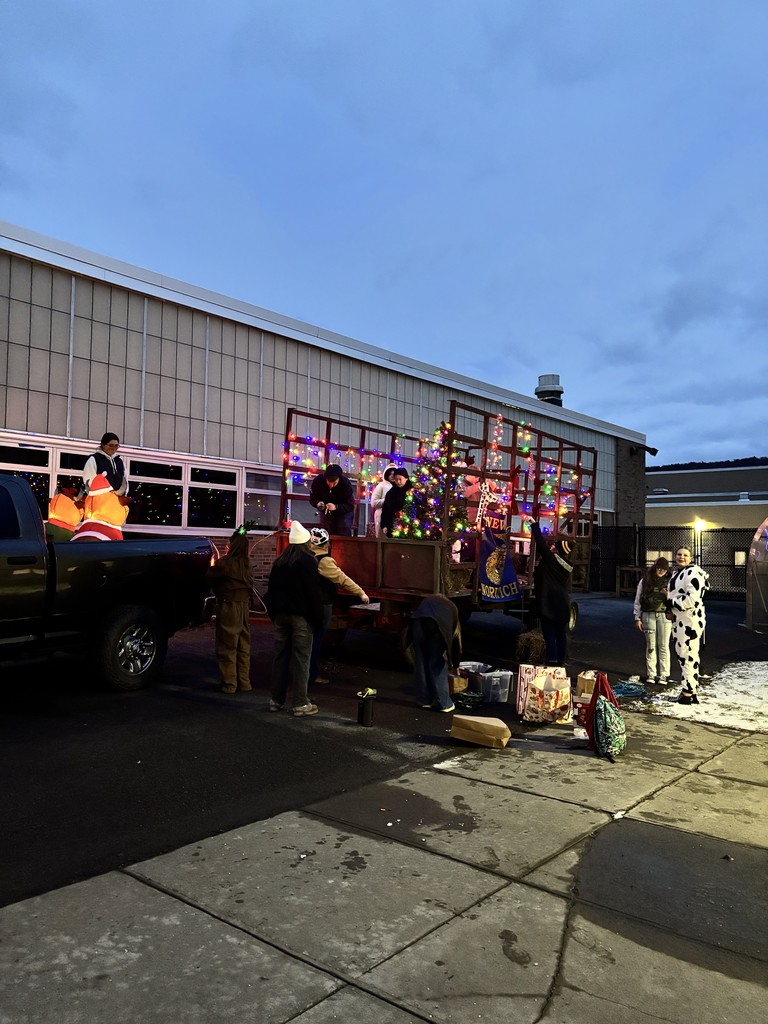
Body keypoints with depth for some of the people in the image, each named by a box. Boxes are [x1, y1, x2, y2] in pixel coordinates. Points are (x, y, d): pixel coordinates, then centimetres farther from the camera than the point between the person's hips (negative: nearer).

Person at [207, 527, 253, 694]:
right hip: (244, 605, 6)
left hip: (229, 606, -6)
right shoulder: (246, 563, 4)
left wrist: (214, 566, 14)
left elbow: (210, 577, -6)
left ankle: (229, 684, 4)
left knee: (227, 647, 2)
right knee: (244, 646, 12)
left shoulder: (225, 563, -14)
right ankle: (244, 682, 17)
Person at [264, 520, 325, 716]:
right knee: (301, 658, -3)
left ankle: (276, 700, 15)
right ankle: (301, 703, -1)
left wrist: (273, 614, 22)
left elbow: (271, 590, 17)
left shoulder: (279, 562, 12)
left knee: (280, 656, 10)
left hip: (280, 615, 7)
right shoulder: (308, 562, -10)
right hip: (301, 616, -6)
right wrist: (317, 619, -8)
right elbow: (314, 593, -13)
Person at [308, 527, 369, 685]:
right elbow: (342, 578, -24)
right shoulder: (324, 561, -20)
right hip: (322, 605, -8)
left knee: (313, 638, 17)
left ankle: (310, 670, 27)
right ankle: (313, 674, 7)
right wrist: (361, 593, -23)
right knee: (317, 639, 0)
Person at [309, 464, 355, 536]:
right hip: (325, 514, 2)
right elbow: (312, 499, -9)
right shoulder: (317, 481, -22)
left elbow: (351, 506, -25)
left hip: (343, 514, -2)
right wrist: (318, 503, -32)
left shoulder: (346, 484, -27)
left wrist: (336, 507, -41)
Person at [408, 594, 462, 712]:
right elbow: (456, 641, 38)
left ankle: (424, 700, 24)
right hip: (437, 625, -2)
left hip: (418, 622, 2)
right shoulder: (452, 608, 35)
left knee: (420, 663, 15)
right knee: (438, 664, 11)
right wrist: (455, 665, 49)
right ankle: (444, 703, 16)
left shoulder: (428, 600, 40)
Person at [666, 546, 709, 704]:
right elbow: (672, 595, 25)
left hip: (691, 621, -11)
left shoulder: (693, 573, -15)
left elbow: (692, 598, -24)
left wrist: (671, 603, -14)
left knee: (688, 656, -5)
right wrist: (669, 610, 7)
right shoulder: (676, 573, 16)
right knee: (682, 654, 16)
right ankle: (692, 690, 26)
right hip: (678, 620, 11)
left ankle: (688, 693, 1)